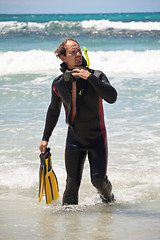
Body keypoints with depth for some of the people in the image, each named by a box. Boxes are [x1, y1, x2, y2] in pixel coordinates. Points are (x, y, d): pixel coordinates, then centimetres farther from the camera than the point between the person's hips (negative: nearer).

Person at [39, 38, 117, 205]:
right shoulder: (58, 84, -1)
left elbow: (112, 97, -28)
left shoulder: (96, 76, -11)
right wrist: (45, 138, 15)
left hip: (97, 137, -2)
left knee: (98, 180, -8)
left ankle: (108, 198, 25)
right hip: (74, 138, 2)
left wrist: (90, 77, -30)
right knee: (72, 183, 0)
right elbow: (53, 111, 15)